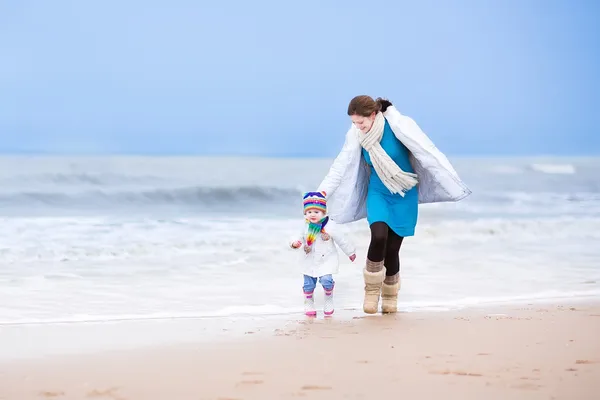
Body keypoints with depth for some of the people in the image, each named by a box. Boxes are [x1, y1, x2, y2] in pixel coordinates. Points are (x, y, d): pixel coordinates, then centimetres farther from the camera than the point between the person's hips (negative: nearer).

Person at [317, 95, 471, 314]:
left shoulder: (398, 126, -20)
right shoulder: (356, 135, -9)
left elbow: (428, 154, -19)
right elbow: (341, 165, -1)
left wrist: (451, 183, -20)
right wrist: (322, 191, -2)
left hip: (404, 196, -1)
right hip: (378, 193, 2)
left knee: (393, 247, -1)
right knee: (379, 236, -23)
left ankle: (390, 297, 22)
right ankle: (372, 291, -6)